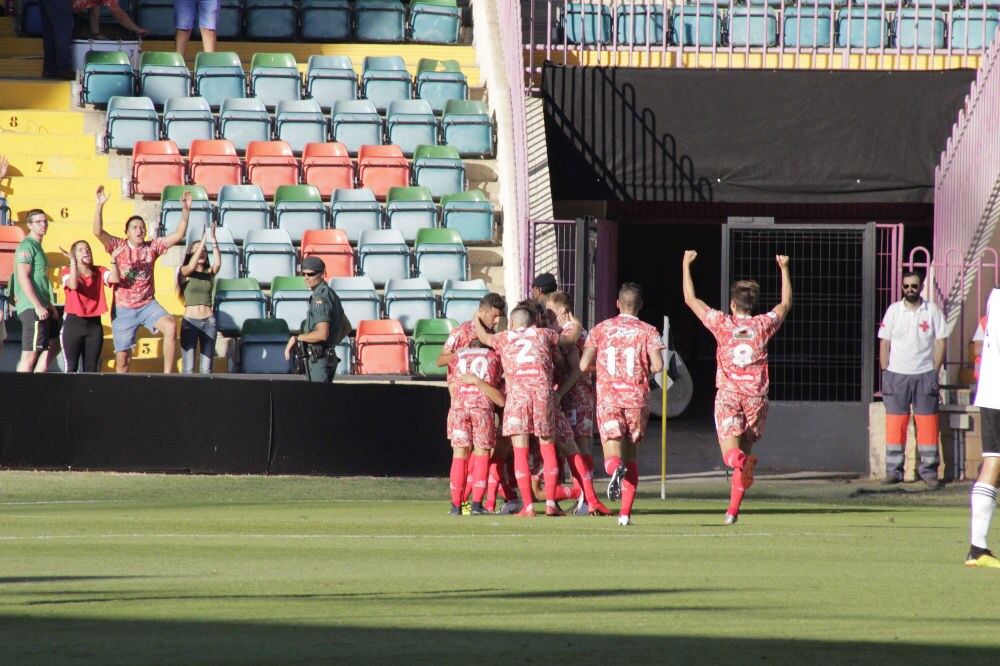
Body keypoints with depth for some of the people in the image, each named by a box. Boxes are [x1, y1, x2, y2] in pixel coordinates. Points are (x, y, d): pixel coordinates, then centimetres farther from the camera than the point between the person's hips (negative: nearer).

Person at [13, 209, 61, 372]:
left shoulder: (37, 247, 21)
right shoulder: (26, 247, -10)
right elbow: (23, 278, -19)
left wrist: (50, 305, 21)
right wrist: (38, 306, -22)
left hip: (42, 307, 10)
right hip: (31, 308, -10)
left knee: (54, 346, 13)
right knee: (30, 353, -11)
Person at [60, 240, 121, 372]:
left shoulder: (99, 272, 7)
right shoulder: (68, 272, -1)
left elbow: (115, 279, -10)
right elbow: (73, 285, -22)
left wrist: (113, 259, -21)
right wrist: (73, 261, -27)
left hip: (94, 324, 3)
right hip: (73, 323, -3)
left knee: (91, 369, 5)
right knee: (71, 367, -8)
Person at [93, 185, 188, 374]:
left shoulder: (152, 247, 4)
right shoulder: (119, 246, -1)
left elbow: (178, 235, 0)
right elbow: (98, 232, -15)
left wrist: (185, 210, -12)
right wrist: (99, 206, -27)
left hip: (148, 305, 1)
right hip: (123, 309, -1)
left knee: (170, 327, -26)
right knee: (122, 357, 1)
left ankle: (167, 374, -23)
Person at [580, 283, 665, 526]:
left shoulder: (601, 329, 6)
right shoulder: (648, 331, 2)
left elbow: (584, 365, 1)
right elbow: (658, 365, -11)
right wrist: (643, 369, 12)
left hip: (607, 397, 0)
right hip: (637, 397, 0)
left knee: (613, 455, -4)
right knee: (632, 457, 13)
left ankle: (615, 469, -42)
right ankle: (625, 512, 7)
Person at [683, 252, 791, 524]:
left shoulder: (722, 324, 0)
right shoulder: (763, 325, 4)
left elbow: (690, 299, 9)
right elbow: (785, 304, 23)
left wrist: (686, 265, 19)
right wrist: (784, 269, 33)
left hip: (728, 394, -2)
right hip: (756, 397, 2)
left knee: (731, 454, -10)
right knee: (745, 450, 14)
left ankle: (741, 460, -48)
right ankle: (733, 509, 13)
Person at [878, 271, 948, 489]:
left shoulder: (932, 311, 4)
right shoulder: (894, 310, 5)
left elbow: (940, 342, 5)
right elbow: (884, 342, 6)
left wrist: (935, 372, -3)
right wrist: (885, 373, -1)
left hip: (924, 374, -1)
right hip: (897, 374, 1)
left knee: (927, 424, -2)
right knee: (894, 424, -1)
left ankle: (929, 471, 1)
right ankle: (893, 470, 5)